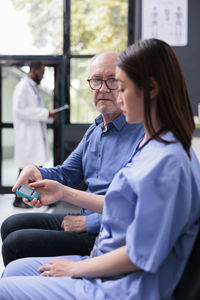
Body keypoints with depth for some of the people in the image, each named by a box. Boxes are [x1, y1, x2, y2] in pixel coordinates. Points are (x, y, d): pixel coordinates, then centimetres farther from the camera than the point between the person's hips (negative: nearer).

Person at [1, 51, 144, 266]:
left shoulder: (143, 133, -18)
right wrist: (36, 172, -3)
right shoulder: (95, 130, 14)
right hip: (85, 219, 9)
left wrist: (89, 222, -20)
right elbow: (67, 174, 19)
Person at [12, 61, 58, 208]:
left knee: (36, 167, 12)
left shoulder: (33, 87, 18)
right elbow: (20, 109, -21)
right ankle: (18, 199, 4)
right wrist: (44, 113, -22)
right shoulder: (23, 86, -10)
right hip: (27, 134, -9)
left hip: (37, 134, 9)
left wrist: (48, 114, 8)